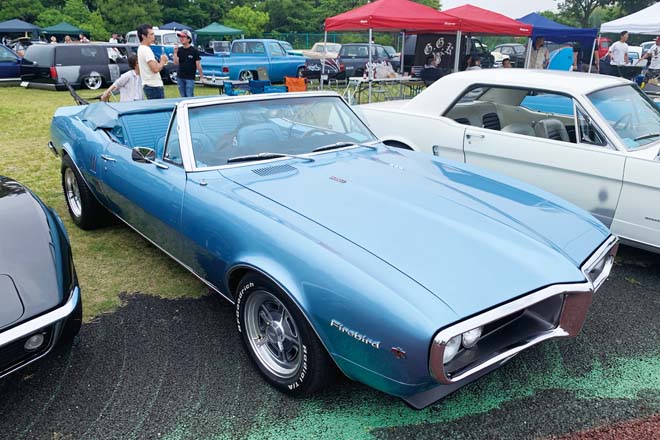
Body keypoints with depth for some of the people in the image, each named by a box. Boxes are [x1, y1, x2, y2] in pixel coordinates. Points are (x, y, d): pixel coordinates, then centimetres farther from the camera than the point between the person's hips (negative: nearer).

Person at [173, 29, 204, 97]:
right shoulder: (179, 50, 5)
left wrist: (201, 77, -7)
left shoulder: (194, 50, -6)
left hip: (190, 78, -4)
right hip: (180, 77, 4)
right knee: (183, 97, 10)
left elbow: (198, 65, -6)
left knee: (189, 97, -6)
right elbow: (176, 62, -2)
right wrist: (175, 52, -14)